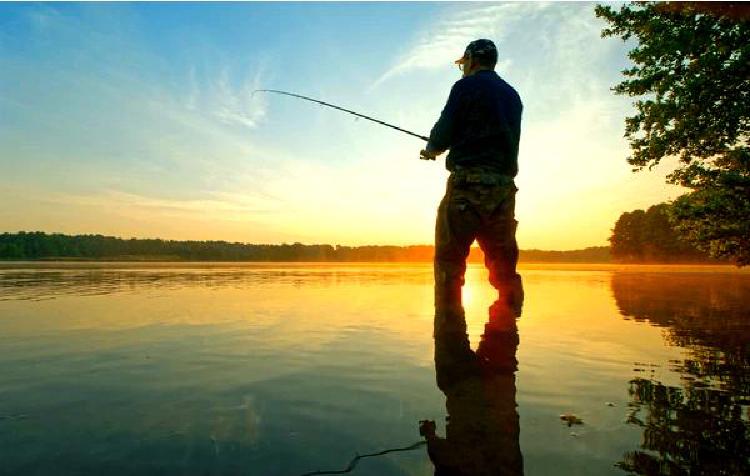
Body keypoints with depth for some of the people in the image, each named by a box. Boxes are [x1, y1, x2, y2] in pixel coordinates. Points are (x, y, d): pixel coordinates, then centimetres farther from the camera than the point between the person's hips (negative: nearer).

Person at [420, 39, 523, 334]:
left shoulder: (467, 86, 4)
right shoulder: (512, 95, 24)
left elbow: (443, 134, -5)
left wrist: (432, 149, 19)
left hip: (468, 183, -7)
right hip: (504, 187, 7)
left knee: (449, 261, -6)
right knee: (503, 265, 8)